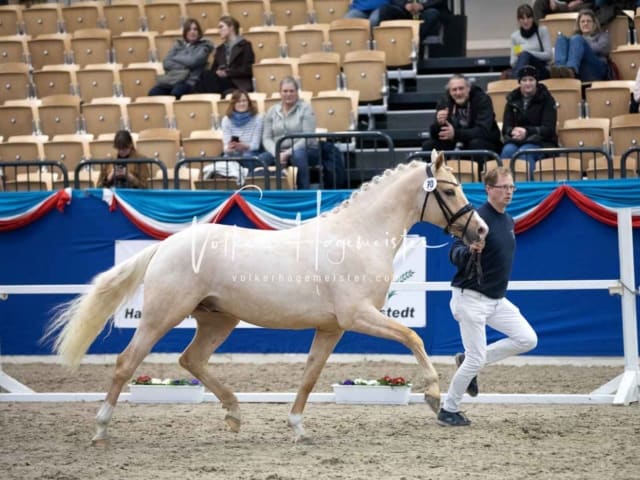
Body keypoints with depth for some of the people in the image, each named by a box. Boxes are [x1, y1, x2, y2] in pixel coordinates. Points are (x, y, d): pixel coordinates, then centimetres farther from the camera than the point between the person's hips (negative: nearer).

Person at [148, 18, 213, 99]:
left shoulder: (204, 46, 12)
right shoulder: (178, 44, 23)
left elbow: (193, 61, -5)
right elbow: (166, 63, 11)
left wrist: (175, 58, 8)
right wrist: (183, 67, -3)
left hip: (188, 81, -4)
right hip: (170, 79, 4)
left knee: (175, 93, -40)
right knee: (153, 93, -28)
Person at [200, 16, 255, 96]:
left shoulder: (244, 45, 7)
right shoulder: (220, 49, 26)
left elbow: (246, 70, -3)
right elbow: (214, 69, 16)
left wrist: (227, 73, -14)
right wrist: (217, 73, -8)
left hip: (240, 86, -5)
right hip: (222, 82, 5)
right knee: (207, 75, -30)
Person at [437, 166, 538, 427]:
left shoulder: (508, 221, 9)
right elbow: (455, 254, -24)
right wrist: (469, 251, -44)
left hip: (497, 299, 8)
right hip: (471, 298, -8)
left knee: (527, 339, -3)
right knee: (476, 359, -7)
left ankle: (469, 360, 11)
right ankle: (448, 411, 11)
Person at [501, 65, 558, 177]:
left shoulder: (546, 99, 2)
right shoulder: (512, 100, 12)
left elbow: (549, 129, -7)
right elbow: (506, 128, 7)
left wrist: (527, 132, -24)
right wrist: (513, 131, -20)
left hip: (541, 142, -3)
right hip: (515, 140, 3)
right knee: (508, 151, -32)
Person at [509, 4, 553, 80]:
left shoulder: (542, 30, 3)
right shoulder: (515, 36, 11)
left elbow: (548, 55, -5)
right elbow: (512, 62, 8)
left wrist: (528, 53, -18)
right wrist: (518, 56, -17)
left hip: (541, 70, -3)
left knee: (525, 55, -34)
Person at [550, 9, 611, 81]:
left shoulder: (602, 36, 31)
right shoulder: (574, 37, 39)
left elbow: (602, 48, 8)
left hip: (594, 70, -3)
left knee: (576, 39, -26)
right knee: (561, 38, -18)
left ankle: (570, 69, -61)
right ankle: (560, 68, -53)